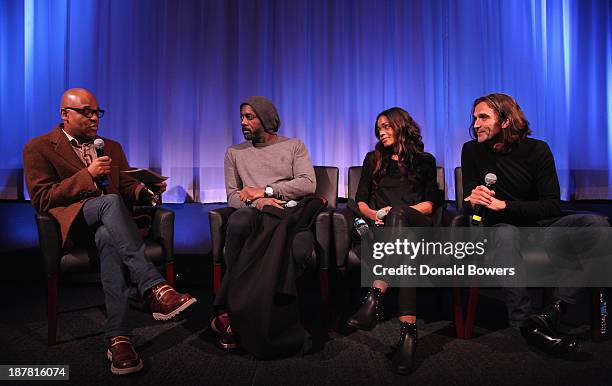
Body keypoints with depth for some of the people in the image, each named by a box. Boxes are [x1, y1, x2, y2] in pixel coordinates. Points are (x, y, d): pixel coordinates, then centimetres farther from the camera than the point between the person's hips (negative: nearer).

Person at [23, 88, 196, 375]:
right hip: (71, 223, -3)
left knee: (109, 238, -35)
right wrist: (87, 175, -14)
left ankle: (118, 337, -40)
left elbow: (127, 190, 17)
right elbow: (41, 199, -3)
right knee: (109, 201, -36)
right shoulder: (39, 148, 8)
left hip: (107, 225, 3)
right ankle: (154, 288, -46)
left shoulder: (112, 147, 23)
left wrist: (148, 189, -7)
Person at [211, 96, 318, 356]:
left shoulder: (294, 146, 14)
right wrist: (258, 202, -10)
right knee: (238, 221, -37)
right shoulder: (234, 152, 21)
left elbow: (308, 184, -2)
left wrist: (265, 191, -8)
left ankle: (228, 311, -28)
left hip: (288, 211, -2)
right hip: (253, 214, 2)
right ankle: (233, 311, -30)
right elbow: (232, 196, 12)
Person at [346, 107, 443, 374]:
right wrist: (374, 214, -6)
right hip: (381, 225, 2)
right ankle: (408, 328, -48)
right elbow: (361, 200, 18)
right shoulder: (373, 159, 27)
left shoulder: (425, 161, 22)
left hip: (416, 226, -1)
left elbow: (429, 204, 9)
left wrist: (394, 212, -8)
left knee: (398, 215, -41)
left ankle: (375, 297, -53)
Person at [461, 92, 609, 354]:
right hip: (502, 226, -2)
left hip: (539, 225, 2)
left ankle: (554, 310, -30)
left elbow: (552, 205, -10)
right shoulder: (472, 151, -2)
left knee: (596, 223, -24)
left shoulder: (537, 149, -5)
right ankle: (526, 323, -35)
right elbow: (469, 204, -1)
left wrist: (503, 205, -24)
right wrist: (476, 200, -27)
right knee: (505, 235, -38)